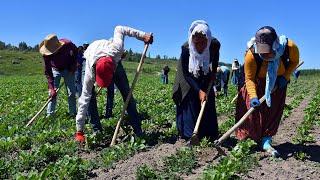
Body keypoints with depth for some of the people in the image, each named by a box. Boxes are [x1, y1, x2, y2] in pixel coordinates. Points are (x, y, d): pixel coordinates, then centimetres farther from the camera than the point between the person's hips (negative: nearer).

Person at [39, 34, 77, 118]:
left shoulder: (68, 44, -33)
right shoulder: (46, 54, -30)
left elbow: (75, 51, -7)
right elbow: (48, 72, -24)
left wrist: (73, 65, -12)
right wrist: (51, 88, -30)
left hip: (68, 70, 0)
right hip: (55, 70, 0)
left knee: (71, 93, -2)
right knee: (52, 92, -6)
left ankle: (73, 113, 7)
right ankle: (49, 114, 2)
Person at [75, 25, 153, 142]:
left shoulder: (116, 48, -44)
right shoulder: (90, 71, -42)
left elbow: (119, 29, -23)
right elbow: (84, 100, -37)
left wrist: (143, 35, -24)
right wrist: (79, 130, -35)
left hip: (114, 59, 2)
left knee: (126, 92, -5)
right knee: (89, 95, -21)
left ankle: (138, 130, 1)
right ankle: (97, 130, -7)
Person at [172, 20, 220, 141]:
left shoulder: (215, 44, -26)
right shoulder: (186, 48, -34)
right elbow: (186, 74, -28)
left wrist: (214, 72, -1)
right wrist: (199, 91, -33)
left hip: (205, 77, 3)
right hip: (188, 78, -2)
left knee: (208, 106, 0)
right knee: (189, 106, -9)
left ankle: (210, 137, 8)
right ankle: (188, 136, -1)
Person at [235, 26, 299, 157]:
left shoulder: (290, 47, -31)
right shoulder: (251, 55, -37)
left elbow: (294, 61, -6)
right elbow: (249, 78, -23)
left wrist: (285, 77, -19)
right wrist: (253, 96, -36)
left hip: (278, 83, 2)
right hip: (258, 83, -2)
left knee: (274, 111, 0)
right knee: (253, 109, -6)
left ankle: (266, 141, 7)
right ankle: (242, 141, 5)